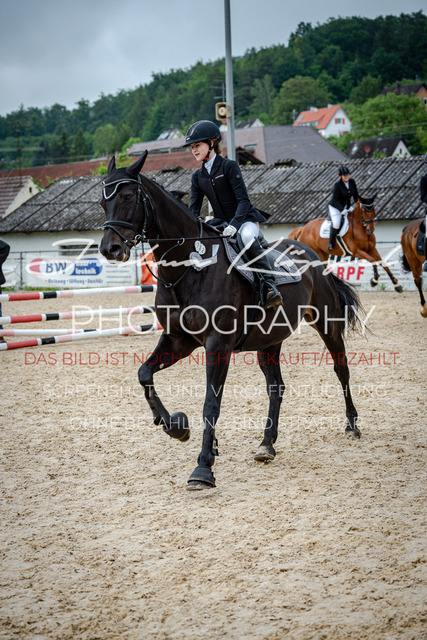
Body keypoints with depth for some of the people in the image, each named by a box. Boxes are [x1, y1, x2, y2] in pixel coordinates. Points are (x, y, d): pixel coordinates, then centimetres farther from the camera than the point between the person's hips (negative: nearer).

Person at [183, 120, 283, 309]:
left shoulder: (229, 166, -10)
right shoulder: (198, 176, 9)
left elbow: (243, 200, -18)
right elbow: (193, 209, 5)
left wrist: (234, 224, -33)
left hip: (245, 219, -7)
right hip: (221, 222, 7)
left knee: (246, 235, -40)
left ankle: (268, 283, -35)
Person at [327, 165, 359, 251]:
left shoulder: (352, 182, -5)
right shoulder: (337, 184, -21)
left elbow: (355, 195, 5)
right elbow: (335, 200, -21)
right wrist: (342, 210, -30)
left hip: (346, 206, 7)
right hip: (335, 206, -7)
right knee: (336, 224, -26)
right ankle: (331, 243, -10)